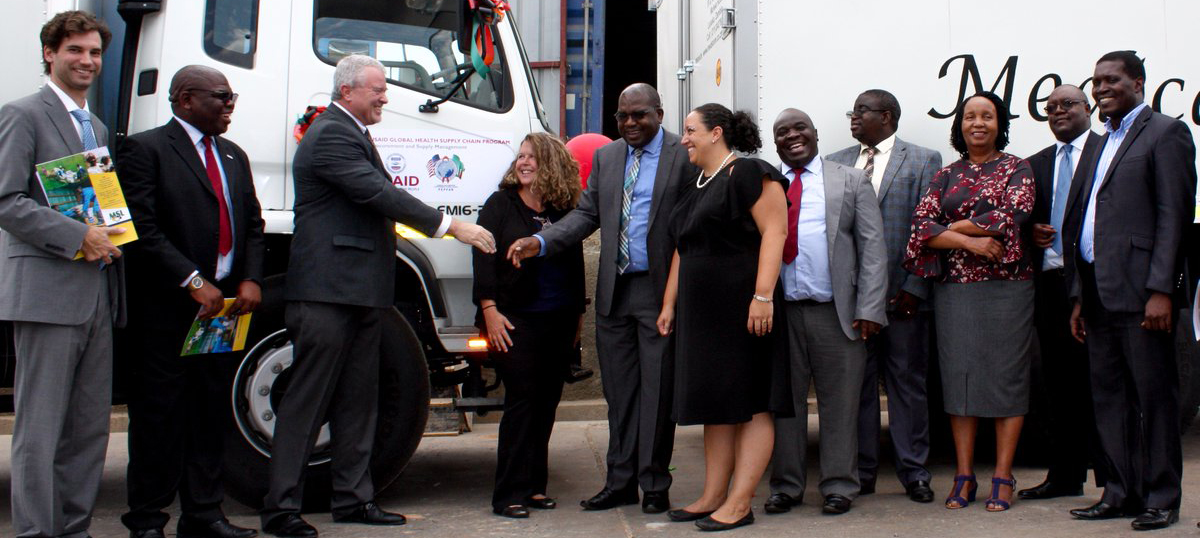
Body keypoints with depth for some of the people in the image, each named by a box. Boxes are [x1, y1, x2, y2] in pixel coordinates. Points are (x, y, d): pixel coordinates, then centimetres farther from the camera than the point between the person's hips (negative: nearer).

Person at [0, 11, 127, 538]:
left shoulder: (99, 128, 22)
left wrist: (113, 236, 7)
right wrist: (78, 237, -17)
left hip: (98, 296, 8)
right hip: (47, 292, -7)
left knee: (90, 428, 9)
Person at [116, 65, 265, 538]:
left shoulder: (234, 156, 19)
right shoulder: (145, 149, -4)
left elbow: (252, 225, 18)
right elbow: (144, 229, -13)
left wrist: (250, 279, 1)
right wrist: (193, 282, -18)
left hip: (224, 304, 7)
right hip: (164, 308, -6)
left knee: (212, 410, 9)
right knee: (159, 412, 0)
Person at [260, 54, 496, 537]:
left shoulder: (352, 133, 20)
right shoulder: (331, 135, -12)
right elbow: (380, 194, -21)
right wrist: (450, 226, -20)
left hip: (361, 291, 10)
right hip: (327, 291, -10)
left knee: (357, 400, 13)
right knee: (308, 400, -5)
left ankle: (353, 498, 20)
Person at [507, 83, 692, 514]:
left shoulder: (685, 155, -4)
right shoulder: (605, 157, 14)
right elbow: (587, 214, 12)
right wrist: (540, 242, -3)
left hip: (660, 288, -5)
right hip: (614, 289, 5)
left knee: (657, 390, 1)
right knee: (619, 392, 11)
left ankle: (654, 485, 12)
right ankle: (620, 482, 19)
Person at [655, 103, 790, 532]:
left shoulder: (749, 174, -8)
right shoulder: (693, 187, 19)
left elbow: (775, 231, -17)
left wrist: (763, 296, -24)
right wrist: (669, 304, 18)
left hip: (742, 310, -9)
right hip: (700, 313, 9)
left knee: (750, 405, -3)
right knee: (715, 405, 11)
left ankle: (739, 505, -2)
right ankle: (712, 497, 16)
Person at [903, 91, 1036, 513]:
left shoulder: (1017, 170, 6)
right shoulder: (946, 176, 13)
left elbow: (1011, 217, -11)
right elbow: (922, 226, 0)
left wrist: (953, 225, -6)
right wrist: (969, 241, -15)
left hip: (1006, 285, -2)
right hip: (954, 288, 3)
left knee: (1006, 375, 0)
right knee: (959, 375, 2)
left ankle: (1003, 477, 5)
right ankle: (964, 476, 9)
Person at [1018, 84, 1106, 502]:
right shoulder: (1036, 164, 19)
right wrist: (1031, 233, 0)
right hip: (1050, 281, 6)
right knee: (1059, 384, 10)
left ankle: (1114, 479, 5)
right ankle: (1065, 476, 18)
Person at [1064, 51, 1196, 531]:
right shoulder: (1102, 144, 22)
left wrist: (1161, 289, -17)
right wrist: (1079, 295, 15)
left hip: (1140, 291, -8)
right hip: (1099, 294, 8)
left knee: (1153, 396, -1)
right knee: (1108, 398, 9)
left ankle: (1161, 497, 6)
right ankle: (1122, 492, 17)